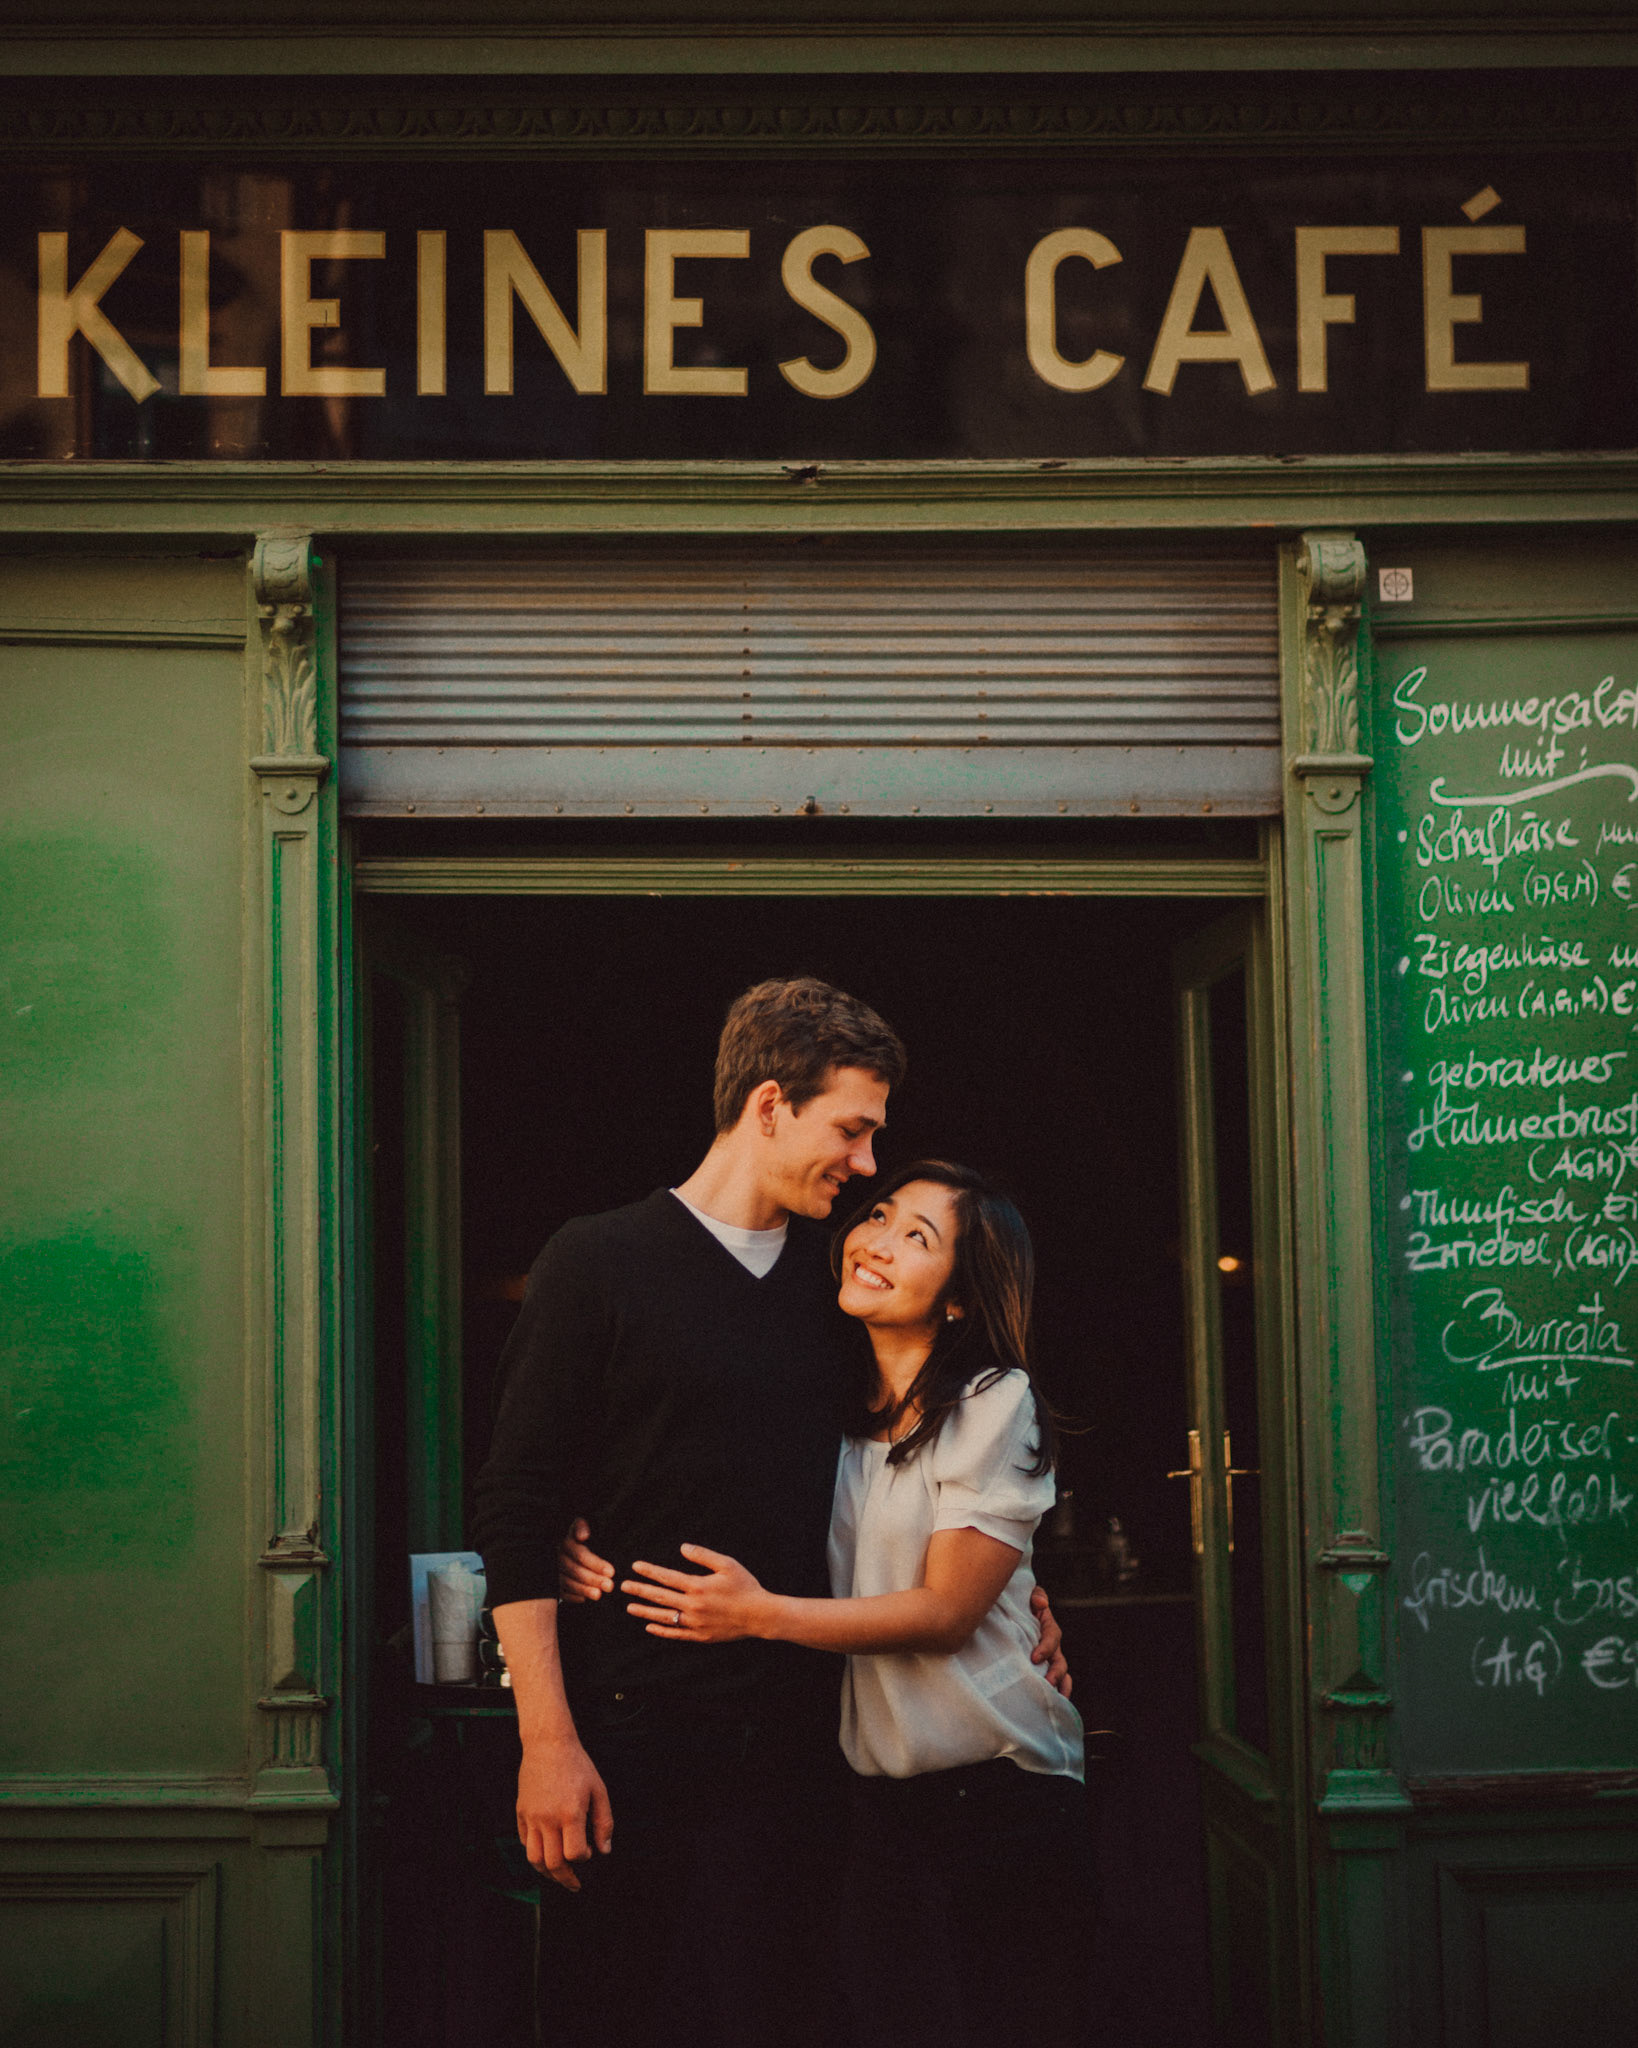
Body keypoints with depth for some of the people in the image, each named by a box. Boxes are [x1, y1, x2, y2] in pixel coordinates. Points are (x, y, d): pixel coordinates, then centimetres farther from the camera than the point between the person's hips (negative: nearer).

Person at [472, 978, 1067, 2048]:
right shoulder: (599, 1262, -3)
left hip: (792, 1740, 4)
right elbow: (516, 1508, -6)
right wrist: (547, 1738, -12)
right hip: (632, 1735, -4)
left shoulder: (834, 1281, 12)